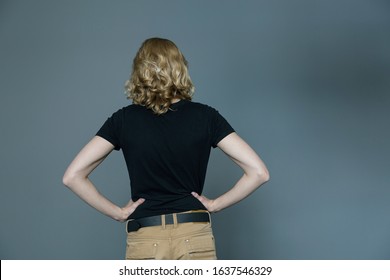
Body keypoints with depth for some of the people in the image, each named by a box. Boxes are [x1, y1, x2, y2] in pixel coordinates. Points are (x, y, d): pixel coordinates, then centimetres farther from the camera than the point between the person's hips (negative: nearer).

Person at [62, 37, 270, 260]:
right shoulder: (205, 116, 1)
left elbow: (72, 176, -3)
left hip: (144, 242, 0)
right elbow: (259, 172, -4)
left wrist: (118, 212, 2)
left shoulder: (124, 120, 1)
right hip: (195, 240, 0)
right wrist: (215, 205, 3)